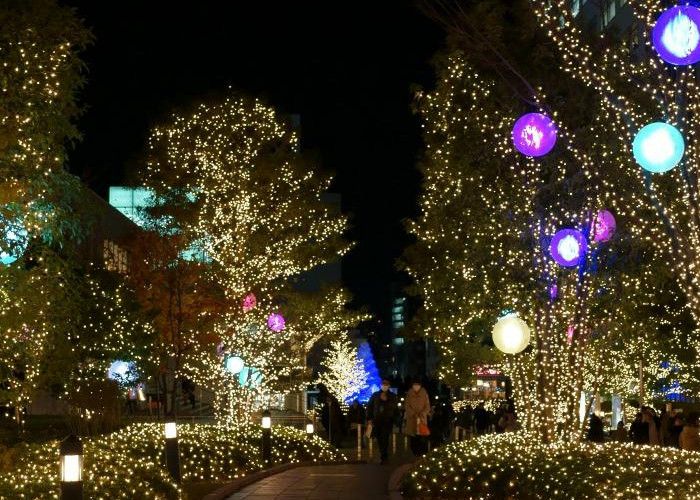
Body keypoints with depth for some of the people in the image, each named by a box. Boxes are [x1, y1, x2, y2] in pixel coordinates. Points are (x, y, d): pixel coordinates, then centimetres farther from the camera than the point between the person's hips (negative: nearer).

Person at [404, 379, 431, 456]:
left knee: (423, 439, -10)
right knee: (413, 440, -1)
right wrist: (415, 416, -13)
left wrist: (421, 416, -14)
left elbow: (427, 407, 0)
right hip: (411, 420, 1)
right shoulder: (409, 394, 3)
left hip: (422, 420, -1)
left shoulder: (424, 394, 1)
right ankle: (415, 455, 8)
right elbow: (407, 407, 0)